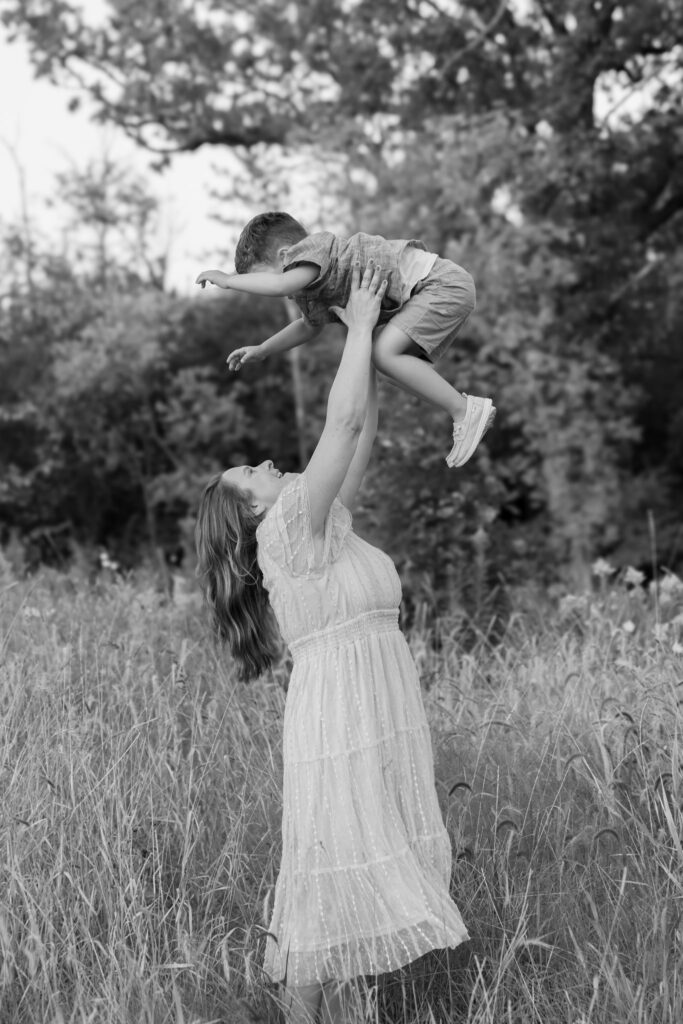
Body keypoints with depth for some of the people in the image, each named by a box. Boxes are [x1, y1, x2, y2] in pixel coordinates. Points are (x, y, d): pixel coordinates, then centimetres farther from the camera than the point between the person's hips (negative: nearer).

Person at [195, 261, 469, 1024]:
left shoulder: (320, 528, 15)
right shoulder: (289, 526, -8)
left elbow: (362, 435, 17)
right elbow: (343, 419, -11)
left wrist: (370, 342, 14)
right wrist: (360, 326, 0)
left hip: (373, 729, 9)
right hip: (341, 730, -9)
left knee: (353, 893, 13)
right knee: (327, 899, -1)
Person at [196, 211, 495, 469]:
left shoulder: (314, 248, -11)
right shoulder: (315, 289, 20)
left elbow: (280, 284, -29)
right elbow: (310, 326, 40)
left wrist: (228, 280, -14)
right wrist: (261, 350, 34)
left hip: (442, 282, -10)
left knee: (384, 353, -21)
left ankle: (465, 410, -16)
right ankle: (462, 407, 12)